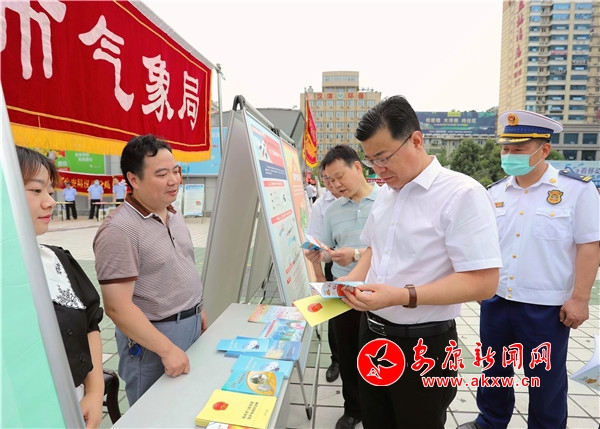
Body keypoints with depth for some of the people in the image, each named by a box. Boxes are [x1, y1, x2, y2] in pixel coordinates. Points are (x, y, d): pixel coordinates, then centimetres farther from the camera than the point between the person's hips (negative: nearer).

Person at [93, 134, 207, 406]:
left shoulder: (174, 214, 4)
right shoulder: (119, 230, -22)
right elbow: (117, 307, -24)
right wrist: (167, 348, -23)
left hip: (191, 325, 8)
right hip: (153, 336, -7)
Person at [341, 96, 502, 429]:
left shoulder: (462, 194, -18)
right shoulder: (385, 192, 5)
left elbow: (483, 282, -22)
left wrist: (403, 296, -30)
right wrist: (352, 281, -1)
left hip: (422, 345, -6)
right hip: (372, 332, 7)